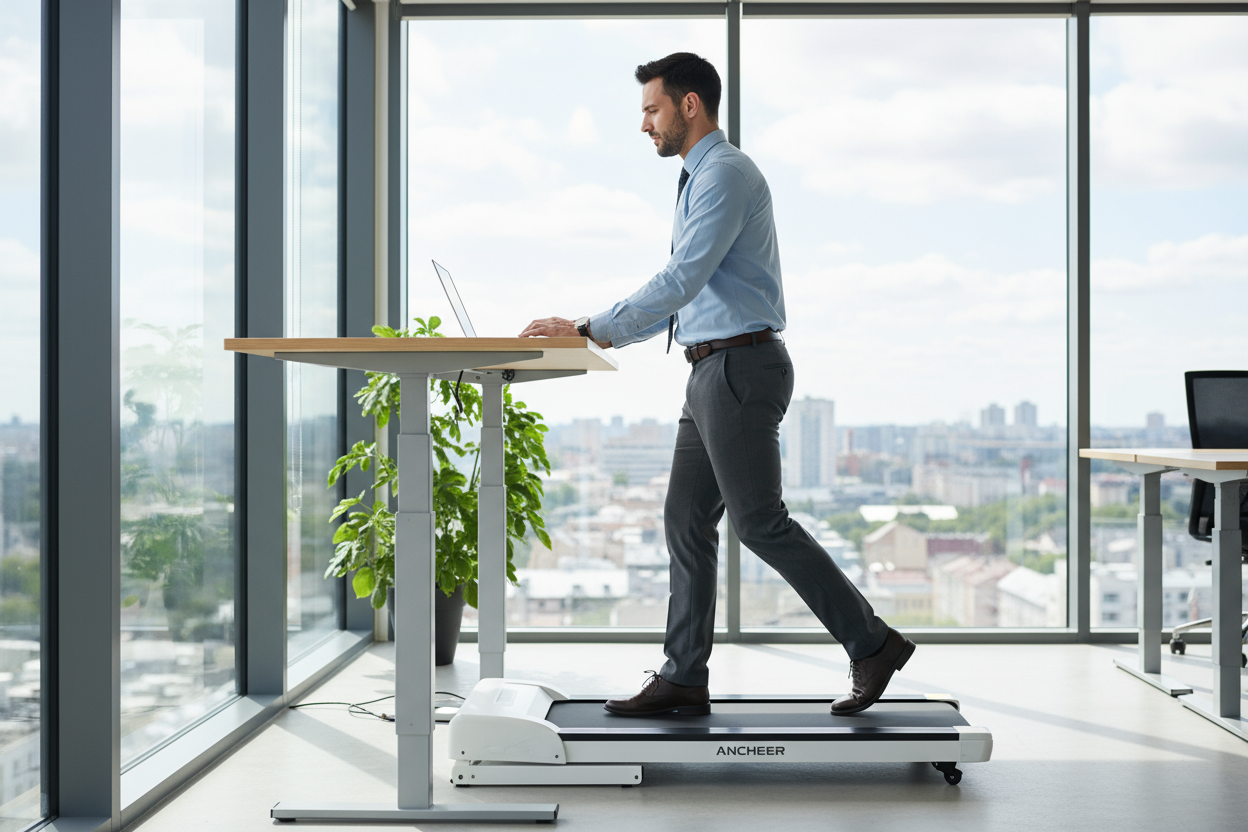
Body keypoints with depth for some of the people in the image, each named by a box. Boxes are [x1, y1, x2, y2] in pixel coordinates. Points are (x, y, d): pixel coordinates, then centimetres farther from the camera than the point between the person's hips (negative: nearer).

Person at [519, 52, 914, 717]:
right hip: (712, 370, 10)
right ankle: (682, 679, 12)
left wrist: (589, 328, -20)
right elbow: (681, 290, 25)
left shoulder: (726, 175, -12)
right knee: (686, 522, 8)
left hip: (740, 368, -10)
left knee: (760, 522, -8)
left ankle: (872, 643, 1)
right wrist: (604, 333, 15)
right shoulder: (700, 179, 21)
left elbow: (682, 280, -22)